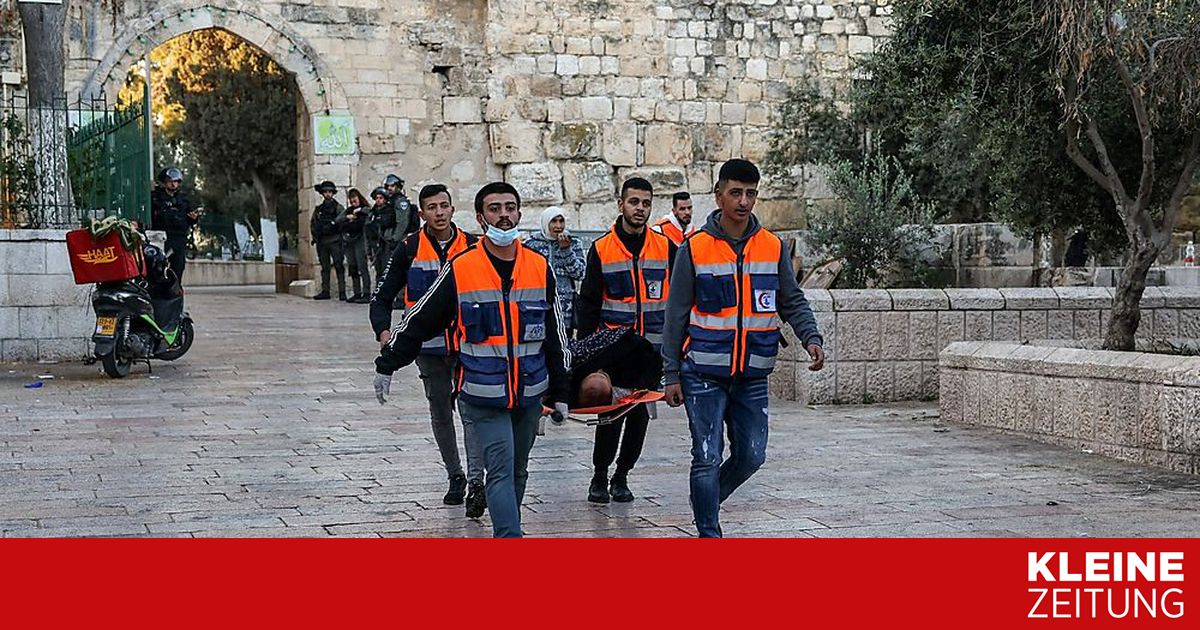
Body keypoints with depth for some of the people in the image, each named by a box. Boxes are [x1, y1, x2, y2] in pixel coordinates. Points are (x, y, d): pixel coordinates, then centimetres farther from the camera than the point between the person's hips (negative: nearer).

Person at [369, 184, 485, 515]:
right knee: (440, 414, 11)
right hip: (429, 347, 1)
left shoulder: (472, 246, 2)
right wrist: (383, 331, -15)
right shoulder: (409, 250, 0)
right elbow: (383, 296, 2)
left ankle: (475, 482, -19)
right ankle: (455, 477, 25)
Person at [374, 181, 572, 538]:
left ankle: (505, 531, 30)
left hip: (530, 393, 4)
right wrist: (387, 365, 9)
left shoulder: (540, 269, 5)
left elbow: (556, 336, 12)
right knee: (501, 470, -12)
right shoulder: (460, 270, -5)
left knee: (517, 471, 14)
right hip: (483, 396, -4)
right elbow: (419, 322, 5)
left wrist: (560, 392, 12)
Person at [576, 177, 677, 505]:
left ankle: (621, 475, 20)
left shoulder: (665, 247, 5)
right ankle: (599, 477, 12)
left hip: (652, 347, 2)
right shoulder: (601, 249, 1)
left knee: (640, 415, 5)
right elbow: (588, 303, 3)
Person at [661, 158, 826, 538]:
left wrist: (811, 338, -11)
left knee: (751, 456, 8)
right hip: (704, 374, -3)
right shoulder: (695, 249, -4)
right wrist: (672, 375, -3)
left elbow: (792, 302, 9)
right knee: (707, 458, -3)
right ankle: (709, 532, 10)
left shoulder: (774, 248, 3)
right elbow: (677, 315, -1)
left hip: (753, 376, 3)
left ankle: (706, 499, 34)